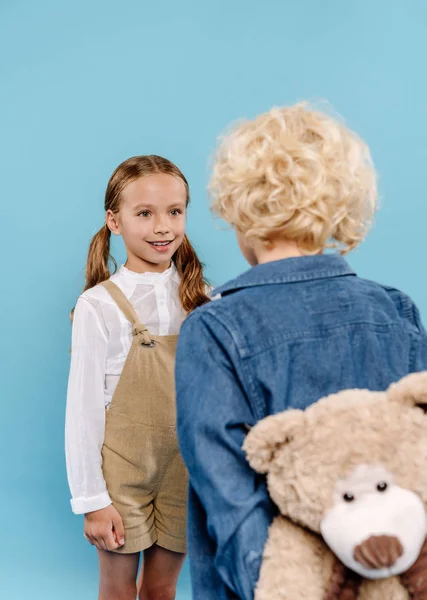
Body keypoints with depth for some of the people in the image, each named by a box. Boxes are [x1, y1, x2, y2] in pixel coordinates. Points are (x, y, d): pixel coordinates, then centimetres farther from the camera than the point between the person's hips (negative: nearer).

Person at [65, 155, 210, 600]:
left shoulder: (198, 299, -2)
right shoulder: (100, 305, -13)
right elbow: (84, 406, -10)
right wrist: (91, 499, -8)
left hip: (185, 468, 3)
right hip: (123, 471, -3)